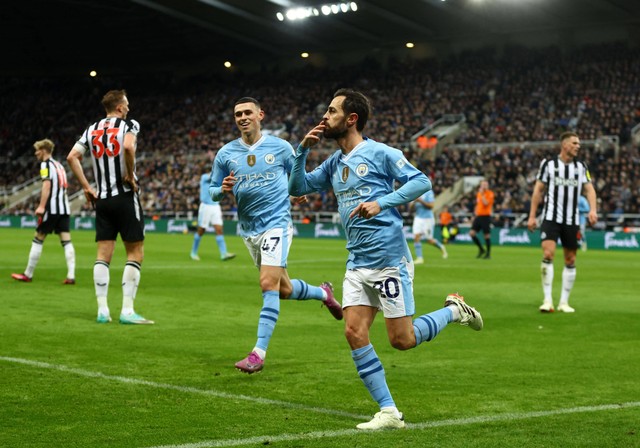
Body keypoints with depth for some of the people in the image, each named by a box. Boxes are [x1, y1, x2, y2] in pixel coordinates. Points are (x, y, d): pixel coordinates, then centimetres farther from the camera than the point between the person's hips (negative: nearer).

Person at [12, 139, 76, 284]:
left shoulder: (46, 164, -4)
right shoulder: (59, 165, 21)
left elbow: (47, 185, -17)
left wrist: (41, 206, -23)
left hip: (51, 208, -7)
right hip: (64, 208, 7)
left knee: (38, 239, 3)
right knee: (66, 241, -1)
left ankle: (28, 274, 9)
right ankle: (71, 276, -11)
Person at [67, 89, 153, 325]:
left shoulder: (92, 129, 12)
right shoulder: (128, 125, -5)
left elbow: (72, 157, 6)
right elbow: (128, 147, -25)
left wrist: (87, 188, 10)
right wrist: (131, 176, -12)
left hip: (102, 199, 5)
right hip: (125, 197, -5)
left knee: (103, 254, 7)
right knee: (135, 253, 1)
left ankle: (102, 310, 4)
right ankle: (127, 310, -5)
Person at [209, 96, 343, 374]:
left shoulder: (280, 147, 0)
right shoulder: (225, 154, 3)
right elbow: (212, 191, 8)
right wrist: (223, 189, -14)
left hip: (277, 223, -4)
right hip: (249, 229, 4)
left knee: (269, 284, -19)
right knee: (284, 289, 13)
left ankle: (259, 353, -19)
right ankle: (323, 293, 44)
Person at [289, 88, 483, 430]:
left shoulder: (380, 153, -7)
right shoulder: (334, 163, 13)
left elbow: (422, 181, -10)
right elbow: (298, 187, 18)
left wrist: (381, 203, -20)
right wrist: (303, 150, 4)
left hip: (389, 259, -7)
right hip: (357, 263, 7)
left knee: (401, 340, -5)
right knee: (354, 333, -7)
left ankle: (454, 311, 22)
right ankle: (389, 413, 0)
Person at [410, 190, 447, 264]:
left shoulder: (429, 192, -9)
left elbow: (431, 206, -16)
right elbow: (410, 207, 5)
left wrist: (421, 201, -25)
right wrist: (414, 202, -15)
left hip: (427, 218, -4)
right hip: (418, 218, 4)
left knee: (429, 240, 3)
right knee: (416, 237, -12)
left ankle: (441, 247, 32)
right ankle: (419, 258, -8)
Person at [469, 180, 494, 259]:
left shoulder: (490, 194, -6)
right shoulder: (478, 194, 14)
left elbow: (486, 203, -21)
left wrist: (482, 194, -17)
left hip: (486, 216, -6)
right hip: (478, 216, 6)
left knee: (487, 235, -4)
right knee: (472, 233, -3)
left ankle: (488, 253, 7)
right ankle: (481, 249, 12)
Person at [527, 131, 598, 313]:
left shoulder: (581, 167, 9)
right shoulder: (548, 164, 2)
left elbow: (589, 189, 2)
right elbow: (538, 190, 5)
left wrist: (592, 209, -16)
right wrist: (532, 216, 2)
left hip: (572, 220, 3)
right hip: (551, 218, -3)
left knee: (570, 260, 5)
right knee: (548, 254, -18)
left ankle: (564, 302, 15)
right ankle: (547, 300, -13)